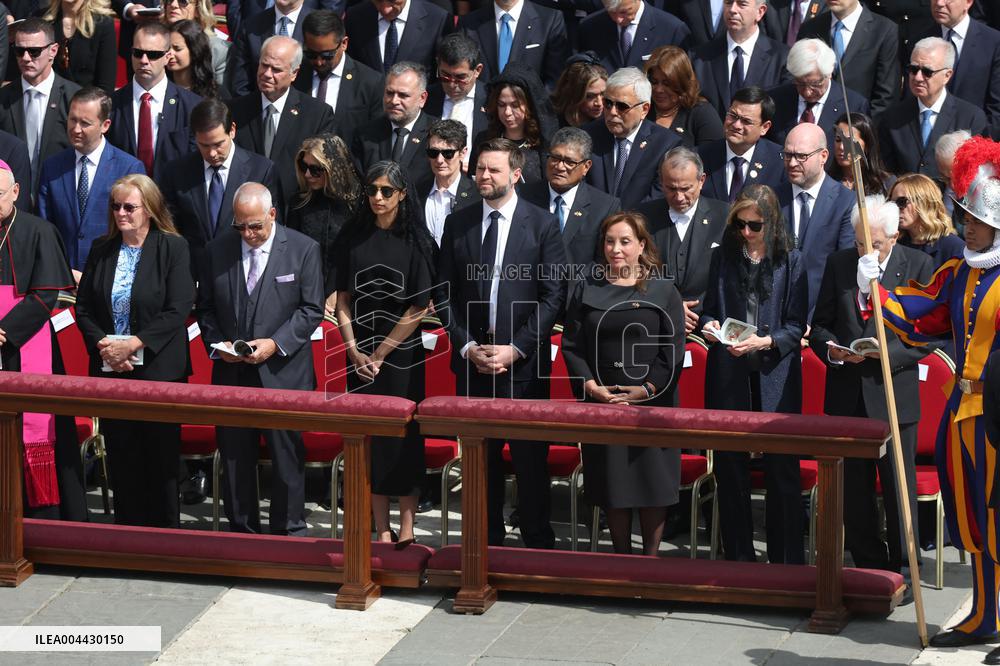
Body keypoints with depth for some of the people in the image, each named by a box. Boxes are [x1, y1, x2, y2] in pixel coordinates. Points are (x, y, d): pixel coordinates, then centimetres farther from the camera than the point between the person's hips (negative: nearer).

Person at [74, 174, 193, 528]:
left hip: (158, 369, -4)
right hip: (109, 369, 4)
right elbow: (83, 308, 8)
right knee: (121, 456, 7)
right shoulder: (101, 251, 9)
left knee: (160, 455, 1)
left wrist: (134, 344, -18)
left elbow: (178, 310, -13)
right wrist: (102, 345, -9)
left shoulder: (173, 248, -6)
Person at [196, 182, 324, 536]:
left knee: (287, 455, 1)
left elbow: (311, 309, -3)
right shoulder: (218, 251, 6)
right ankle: (241, 530, 18)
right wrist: (216, 343, -5)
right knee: (235, 457, 8)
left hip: (283, 371, -3)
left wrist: (276, 343, -14)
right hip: (231, 373, 3)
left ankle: (289, 531, 11)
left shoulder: (303, 249, -2)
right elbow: (205, 307, 12)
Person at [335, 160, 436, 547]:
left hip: (402, 353, -3)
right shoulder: (353, 238, 5)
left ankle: (406, 532, 1)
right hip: (361, 356, 3)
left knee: (404, 439, -3)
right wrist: (355, 352, -4)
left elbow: (420, 306, -8)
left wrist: (381, 354, -10)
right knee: (370, 438, 3)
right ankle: (382, 532, 8)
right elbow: (343, 300, 7)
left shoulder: (416, 241, -5)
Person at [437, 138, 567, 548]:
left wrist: (515, 349, -11)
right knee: (481, 457, 7)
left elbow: (553, 297, -4)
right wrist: (467, 346, -4)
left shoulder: (542, 225, -1)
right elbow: (446, 294, 8)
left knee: (531, 458, 0)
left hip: (525, 362, -3)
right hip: (472, 361, 3)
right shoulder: (457, 224, 8)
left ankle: (538, 543, 7)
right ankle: (487, 542, 16)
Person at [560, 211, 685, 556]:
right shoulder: (586, 289, 7)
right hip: (602, 403, 2)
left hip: (652, 404, -2)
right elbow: (571, 346, 4)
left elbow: (674, 350, -3)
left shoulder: (663, 291, 2)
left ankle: (650, 560, 8)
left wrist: (645, 390, -13)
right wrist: (591, 386, -10)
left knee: (652, 484, 0)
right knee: (612, 487, 5)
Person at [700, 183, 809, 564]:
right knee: (730, 467, 5)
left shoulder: (790, 262, 3)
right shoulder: (723, 258, 10)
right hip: (729, 375, 3)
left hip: (775, 375, -2)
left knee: (781, 468, -4)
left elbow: (796, 326, 0)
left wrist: (765, 342, -16)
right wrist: (709, 325, -6)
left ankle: (787, 561, 3)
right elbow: (710, 310, 16)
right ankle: (738, 558, 15)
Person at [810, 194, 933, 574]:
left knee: (899, 489, 0)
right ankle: (868, 567, 19)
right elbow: (820, 325, 12)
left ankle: (902, 571, 10)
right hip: (847, 397, 4)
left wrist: (884, 352, -18)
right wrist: (832, 349, -9)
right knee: (853, 490, 8)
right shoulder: (839, 264, 7)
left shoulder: (918, 266, -3)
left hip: (894, 396, -3)